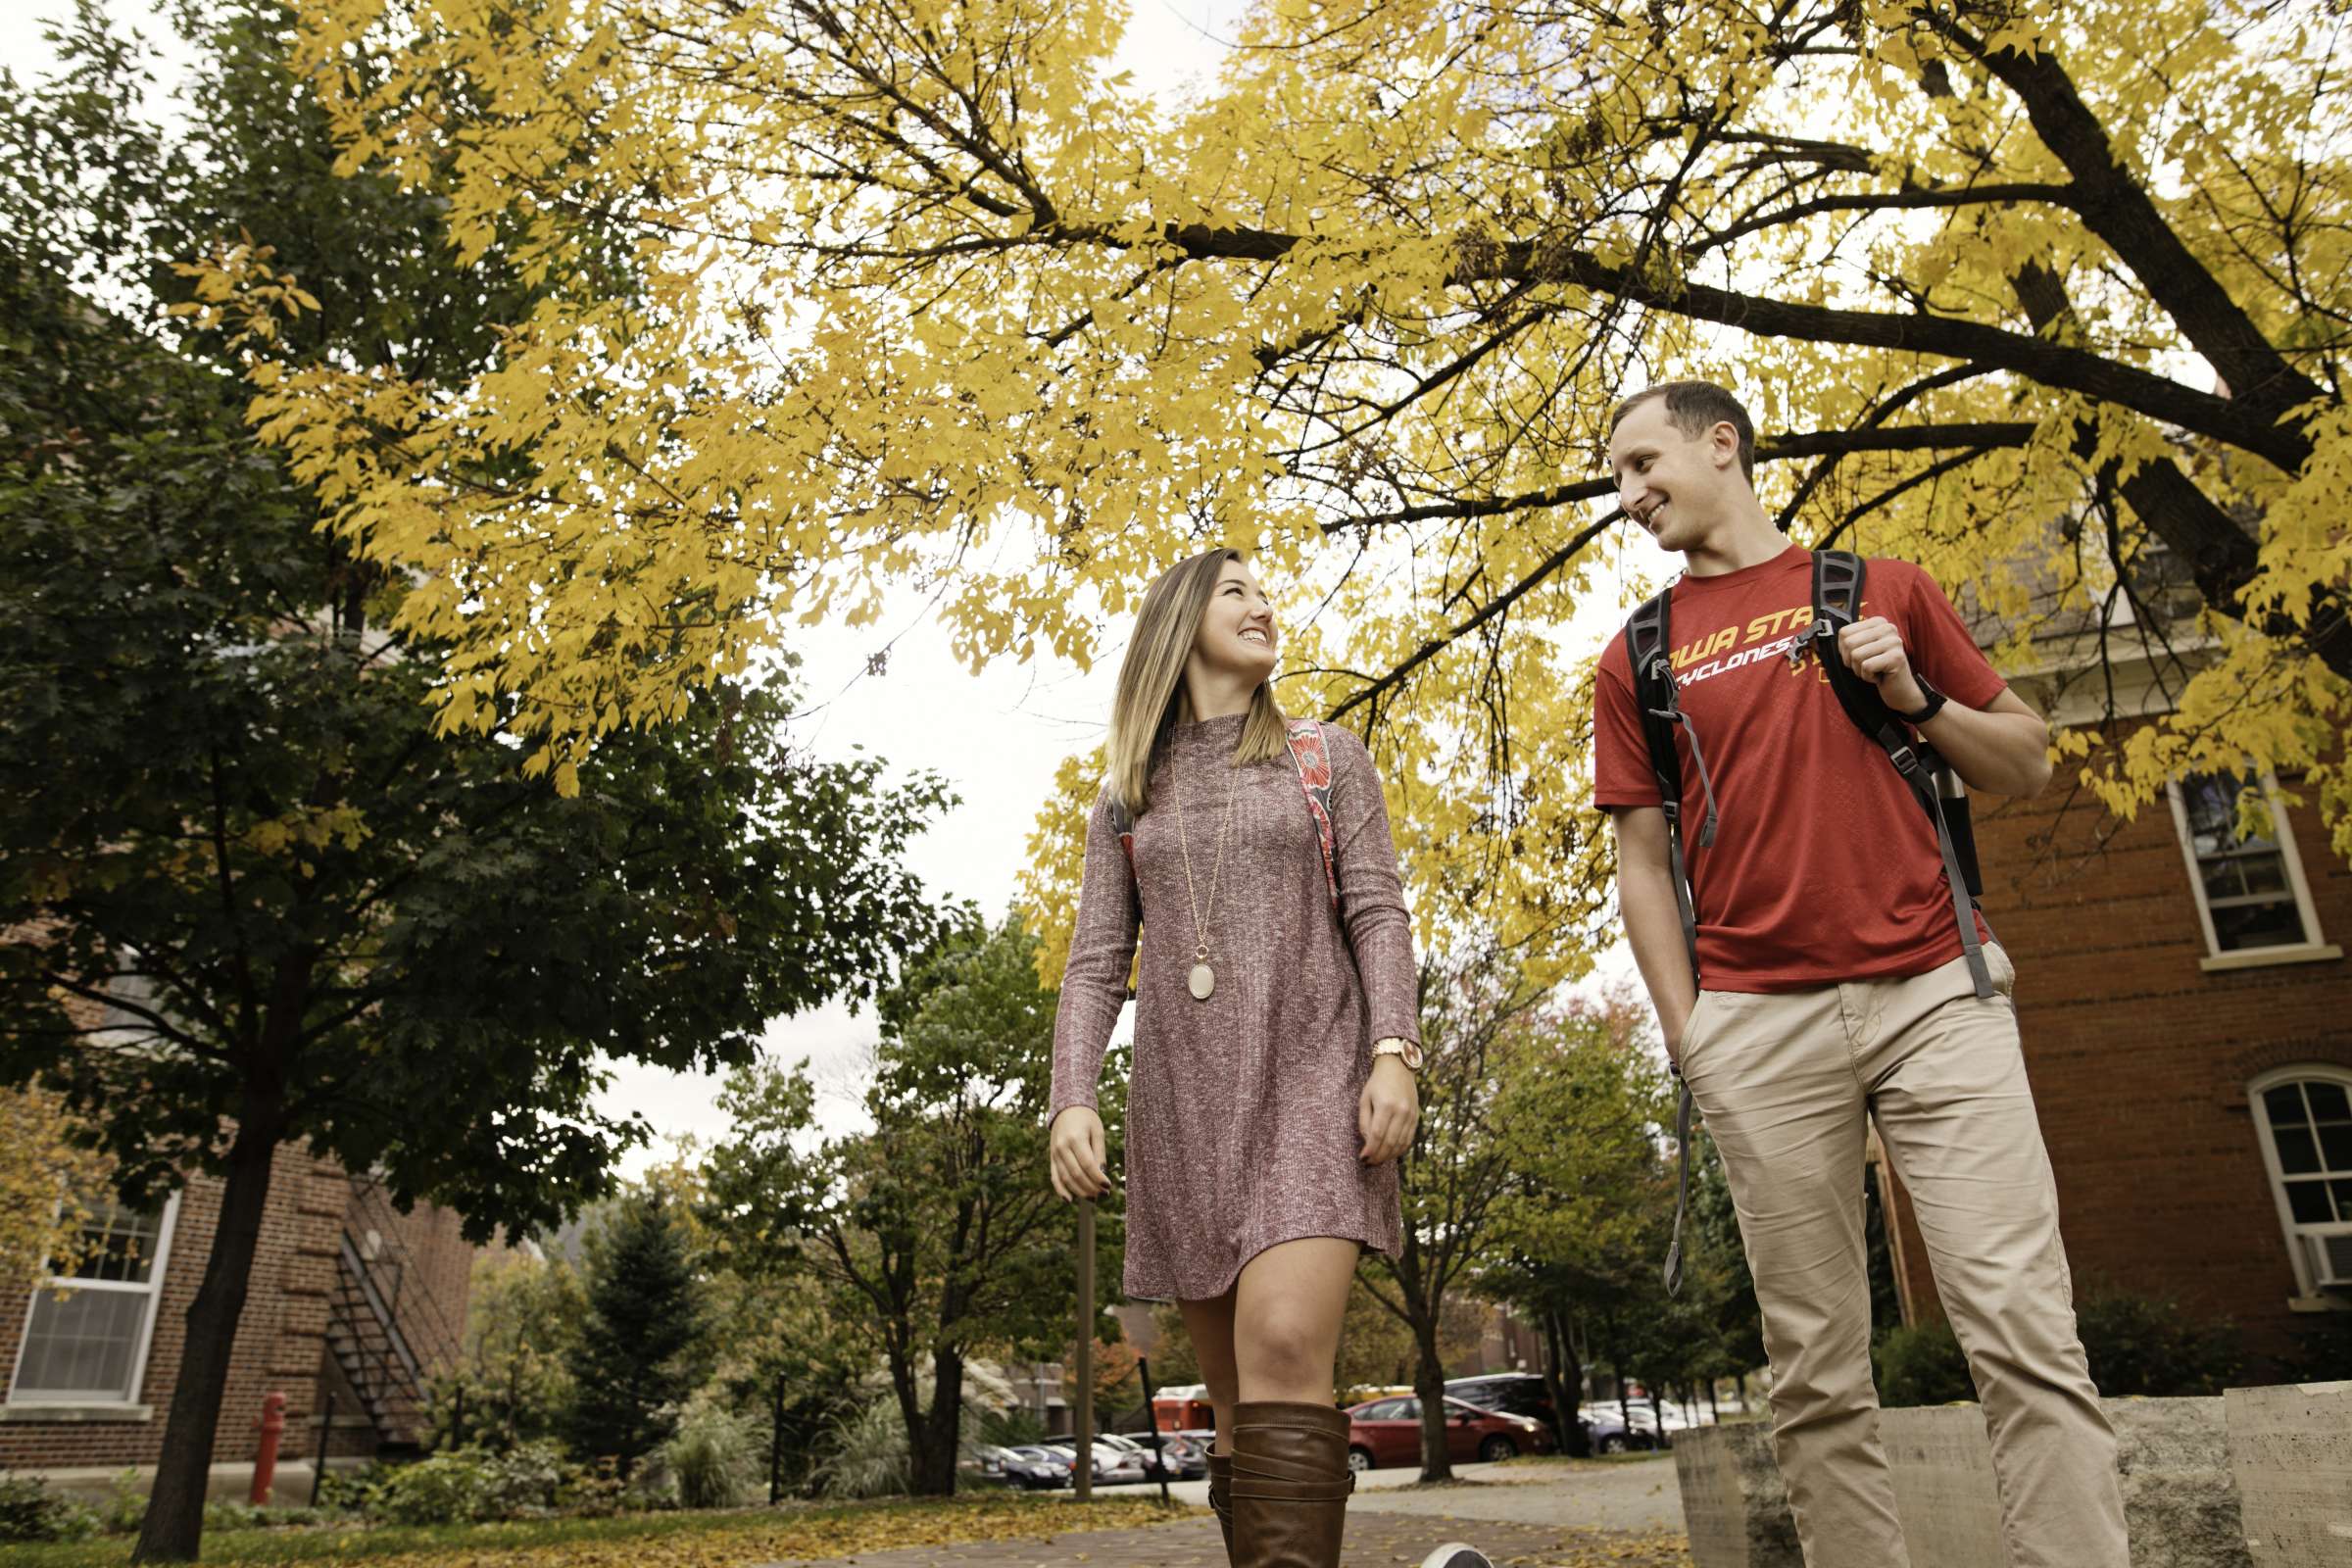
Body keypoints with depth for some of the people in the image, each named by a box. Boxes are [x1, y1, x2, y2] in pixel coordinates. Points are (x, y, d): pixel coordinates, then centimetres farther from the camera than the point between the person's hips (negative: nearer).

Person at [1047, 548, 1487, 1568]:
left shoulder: (1327, 757, 12)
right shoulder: (1127, 800, 15)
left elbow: (1377, 912, 3)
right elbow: (1097, 960, 8)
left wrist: (1394, 1050, -12)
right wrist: (1072, 1098, -6)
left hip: (1310, 1078, -2)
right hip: (1183, 1101, 3)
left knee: (1284, 1351, -22)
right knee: (1240, 1399, 5)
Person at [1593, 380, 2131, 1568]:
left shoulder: (1883, 587, 13)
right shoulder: (1637, 660, 13)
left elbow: (2028, 764, 16)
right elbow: (1643, 861, 9)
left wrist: (1916, 701, -4)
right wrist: (1687, 1038, 0)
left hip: (1935, 993, 0)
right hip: (1758, 1024, 1)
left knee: (2024, 1329, -6)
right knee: (1815, 1370, 4)